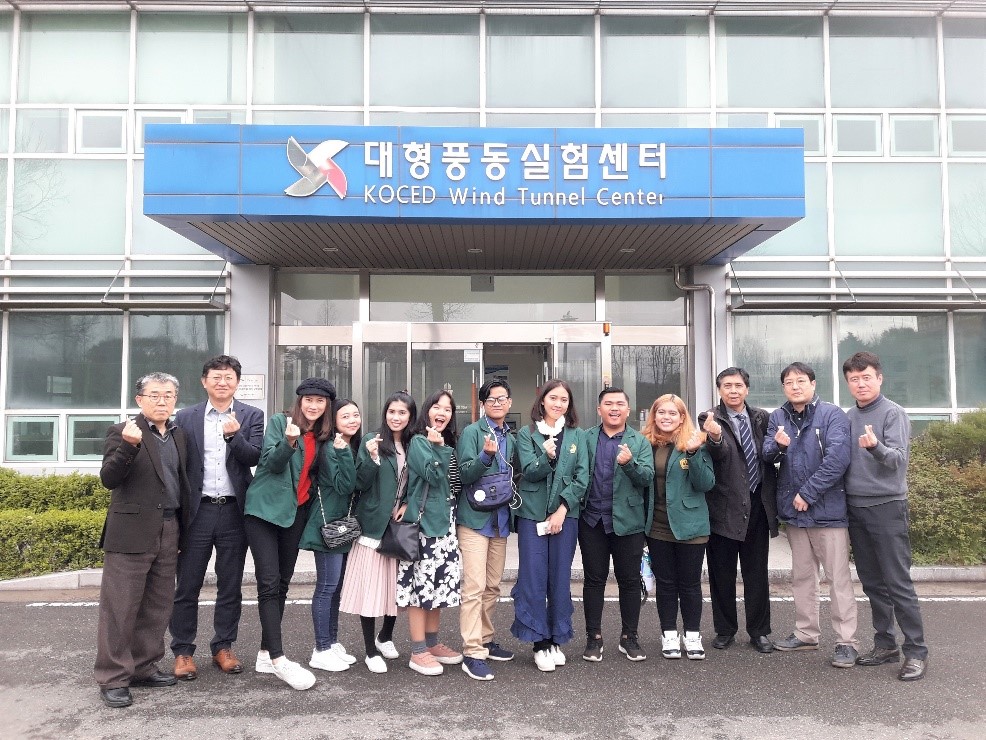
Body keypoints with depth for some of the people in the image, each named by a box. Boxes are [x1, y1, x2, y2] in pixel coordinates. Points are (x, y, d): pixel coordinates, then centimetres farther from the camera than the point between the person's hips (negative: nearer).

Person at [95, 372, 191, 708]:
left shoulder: (179, 434, 13)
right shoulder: (122, 431, -4)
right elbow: (109, 479, -14)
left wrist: (182, 528, 9)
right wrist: (128, 445, -30)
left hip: (169, 531, 6)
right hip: (131, 532, -6)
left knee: (157, 606, 12)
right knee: (120, 607, 0)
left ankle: (143, 667, 25)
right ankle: (113, 678, 11)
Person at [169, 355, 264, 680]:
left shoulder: (252, 416, 4)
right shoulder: (186, 417, 4)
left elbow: (254, 458, -6)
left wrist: (233, 436, -25)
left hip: (234, 510, 1)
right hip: (197, 510, 0)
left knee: (231, 586, 10)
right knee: (187, 586, 4)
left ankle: (223, 647, 23)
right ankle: (183, 651, 17)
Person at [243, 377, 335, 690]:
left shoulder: (324, 435, 9)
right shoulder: (279, 421, -5)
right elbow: (273, 463, -13)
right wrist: (289, 441, -31)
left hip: (297, 512, 6)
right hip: (265, 508, -6)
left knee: (282, 583, 10)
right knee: (269, 583, -10)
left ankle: (266, 654, 19)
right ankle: (278, 659, -10)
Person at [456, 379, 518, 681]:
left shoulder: (512, 438, 12)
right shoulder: (471, 432, -6)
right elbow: (465, 474, -15)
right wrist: (486, 455, -30)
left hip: (500, 519, 6)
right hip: (474, 519, -6)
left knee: (493, 587, 13)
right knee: (474, 587, -10)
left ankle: (485, 641, 26)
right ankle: (472, 653, -4)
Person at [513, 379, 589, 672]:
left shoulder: (577, 436, 6)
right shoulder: (526, 434, 3)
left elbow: (582, 478, 0)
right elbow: (529, 472, -9)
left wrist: (562, 510, -9)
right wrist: (546, 457, -29)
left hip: (566, 514, 1)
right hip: (532, 514, -1)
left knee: (560, 577, 7)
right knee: (533, 577, -2)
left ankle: (557, 639, 20)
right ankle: (540, 642, 9)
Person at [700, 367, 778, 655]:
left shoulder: (762, 418, 7)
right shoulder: (711, 419, -5)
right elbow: (719, 453, -22)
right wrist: (715, 437, -42)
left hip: (757, 504, 3)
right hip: (725, 507, -3)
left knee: (757, 573, 10)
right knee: (722, 573, 7)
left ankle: (759, 631, 23)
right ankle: (724, 630, 21)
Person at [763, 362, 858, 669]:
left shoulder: (832, 415, -8)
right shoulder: (777, 418, 8)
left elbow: (837, 459, -17)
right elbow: (766, 456, 1)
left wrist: (808, 493, -17)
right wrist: (777, 445, -22)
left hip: (828, 508, -5)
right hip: (794, 510, 6)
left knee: (838, 577, -1)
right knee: (801, 575, 15)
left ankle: (846, 641, 8)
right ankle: (806, 634, 28)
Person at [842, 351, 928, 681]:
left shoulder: (892, 413, -7)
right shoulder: (848, 417, 10)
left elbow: (899, 458, -17)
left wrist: (875, 446, -37)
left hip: (886, 506, -6)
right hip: (855, 507, 6)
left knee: (898, 583, -4)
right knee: (872, 583, 12)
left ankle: (916, 651, 5)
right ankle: (885, 644, 22)